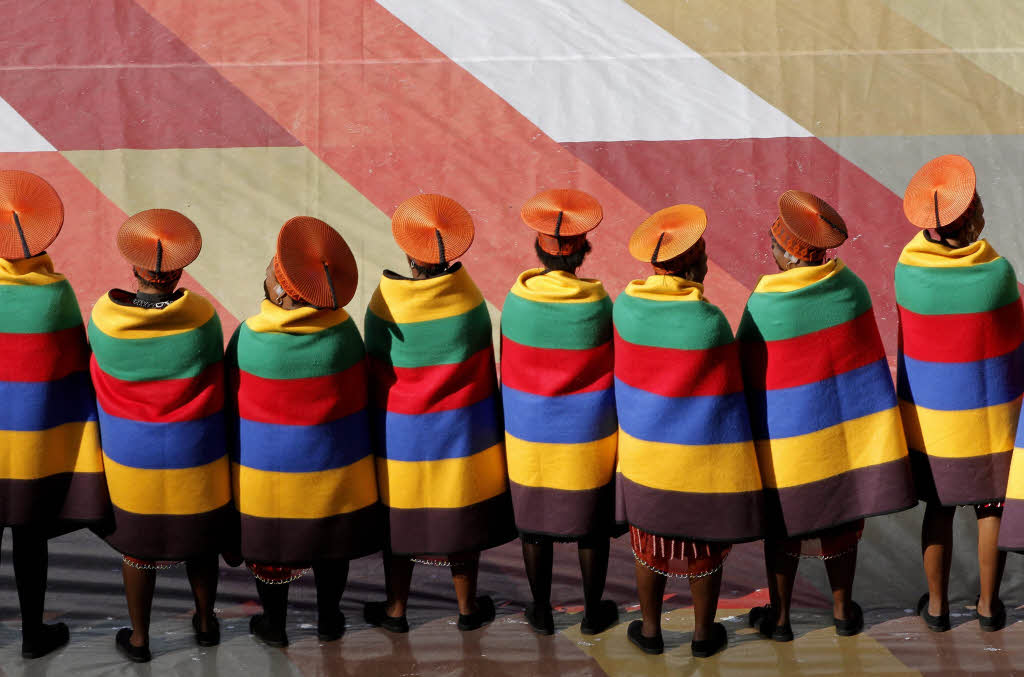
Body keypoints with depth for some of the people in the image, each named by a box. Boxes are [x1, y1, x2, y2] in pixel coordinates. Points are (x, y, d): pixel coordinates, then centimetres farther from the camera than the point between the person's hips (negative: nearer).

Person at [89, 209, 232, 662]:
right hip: (195, 455, 0)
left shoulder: (103, 319, -19)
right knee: (200, 540, 22)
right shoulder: (202, 318, -21)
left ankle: (138, 638, 31)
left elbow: (101, 382, -2)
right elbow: (215, 376, -6)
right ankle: (205, 622, 40)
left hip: (130, 456, 0)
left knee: (138, 543, 18)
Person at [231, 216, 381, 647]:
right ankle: (328, 619, 34)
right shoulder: (343, 330, -15)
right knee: (330, 541, 20)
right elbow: (357, 397, -4)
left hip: (266, 465, -1)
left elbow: (231, 401, -7)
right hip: (332, 464, 2)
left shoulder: (248, 338, -21)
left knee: (269, 543, 17)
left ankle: (274, 625, 32)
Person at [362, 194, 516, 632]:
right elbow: (483, 368, -4)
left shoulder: (384, 307, -19)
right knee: (462, 516, 17)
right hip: (463, 432, 1)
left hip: (402, 435, -1)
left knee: (399, 519, 16)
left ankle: (396, 610, 29)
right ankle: (468, 608, 31)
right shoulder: (470, 300, -16)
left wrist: (373, 428, 8)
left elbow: (375, 375, -8)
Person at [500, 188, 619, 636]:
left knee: (535, 521, 17)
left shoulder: (516, 300, -16)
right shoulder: (598, 304, -19)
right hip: (588, 436, -1)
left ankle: (542, 612, 29)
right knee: (591, 525, 16)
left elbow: (508, 368, -5)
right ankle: (593, 611, 29)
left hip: (530, 434, 1)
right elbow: (613, 368, -8)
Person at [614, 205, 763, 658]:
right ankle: (704, 634, 28)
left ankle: (650, 630, 31)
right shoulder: (709, 322, -22)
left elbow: (626, 380, 1)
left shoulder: (626, 307, -13)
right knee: (705, 546, 15)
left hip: (644, 448, 3)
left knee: (651, 544, 18)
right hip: (701, 453, -3)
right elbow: (725, 399, -12)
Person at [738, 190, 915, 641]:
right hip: (847, 429, 4)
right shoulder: (849, 285, -10)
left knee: (782, 529, 16)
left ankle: (779, 617, 31)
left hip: (787, 435, -3)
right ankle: (843, 611, 35)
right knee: (841, 523, 20)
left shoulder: (762, 306, -22)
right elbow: (860, 350, 3)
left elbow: (748, 379, -12)